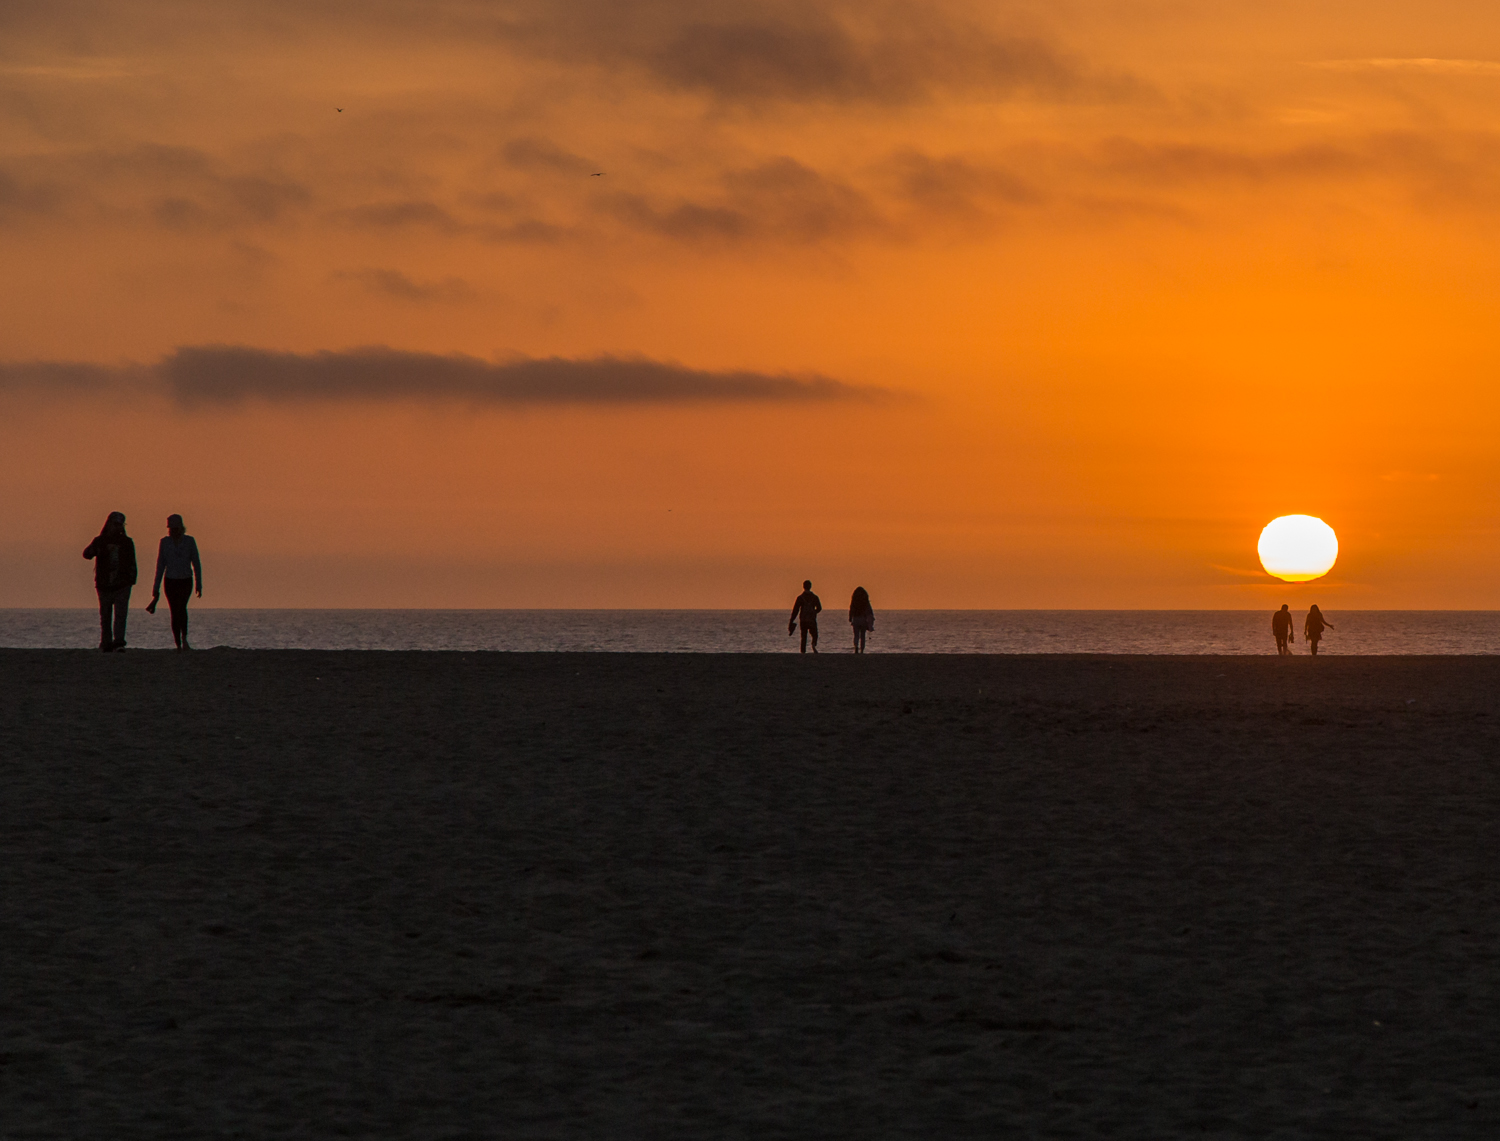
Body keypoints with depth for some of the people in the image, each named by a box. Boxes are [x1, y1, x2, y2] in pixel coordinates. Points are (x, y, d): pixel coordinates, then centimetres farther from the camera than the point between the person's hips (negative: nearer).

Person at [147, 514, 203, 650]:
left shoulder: (189, 541, -2)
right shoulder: (165, 542, 2)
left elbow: (196, 564, 2)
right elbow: (160, 565, 6)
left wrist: (199, 584, -1)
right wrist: (156, 587, 4)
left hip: (186, 581, -1)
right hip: (170, 581, 1)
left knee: (182, 607, -22)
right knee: (175, 613, -2)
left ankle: (184, 639, -20)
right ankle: (179, 645, 6)